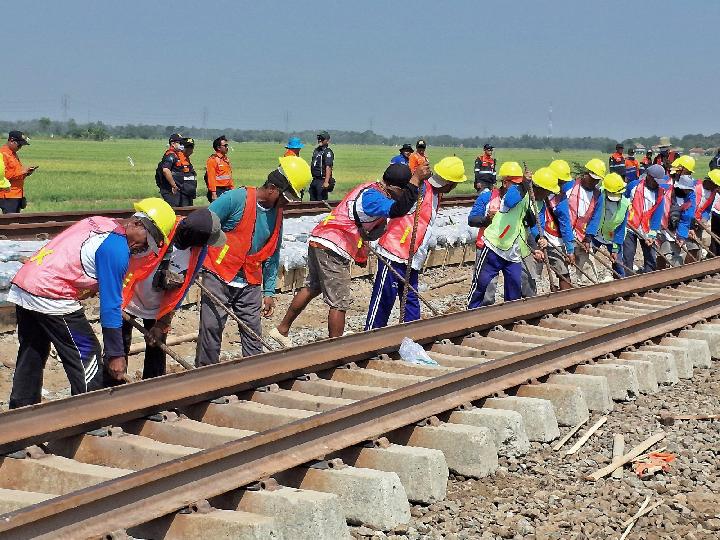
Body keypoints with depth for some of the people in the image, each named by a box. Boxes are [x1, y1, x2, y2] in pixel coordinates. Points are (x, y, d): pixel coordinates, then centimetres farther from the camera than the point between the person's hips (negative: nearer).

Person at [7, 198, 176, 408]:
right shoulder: (117, 248, -11)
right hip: (51, 297, -9)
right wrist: (115, 355, -9)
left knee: (31, 357, 19)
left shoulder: (97, 222, 15)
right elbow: (110, 306, -12)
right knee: (86, 357, 0)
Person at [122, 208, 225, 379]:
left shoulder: (198, 251, -17)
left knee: (157, 349, 8)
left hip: (157, 306, 4)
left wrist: (162, 325, -9)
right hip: (128, 299, -4)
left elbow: (178, 292, -9)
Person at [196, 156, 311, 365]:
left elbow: (272, 255, 14)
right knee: (211, 328, -5)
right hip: (218, 277, -5)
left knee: (253, 334, 4)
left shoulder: (277, 214, 6)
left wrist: (269, 292, 13)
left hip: (250, 284, 5)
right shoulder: (237, 199, -13)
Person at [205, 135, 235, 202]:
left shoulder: (226, 159, 17)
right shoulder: (212, 159, -10)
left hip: (227, 191, 8)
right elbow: (211, 178, -15)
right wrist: (214, 194, -21)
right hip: (218, 191, -8)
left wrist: (233, 189, 17)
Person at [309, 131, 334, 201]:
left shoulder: (327, 152, -11)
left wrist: (326, 182, -27)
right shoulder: (316, 150, 17)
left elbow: (328, 167, -19)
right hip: (314, 180, 9)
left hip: (322, 181, -9)